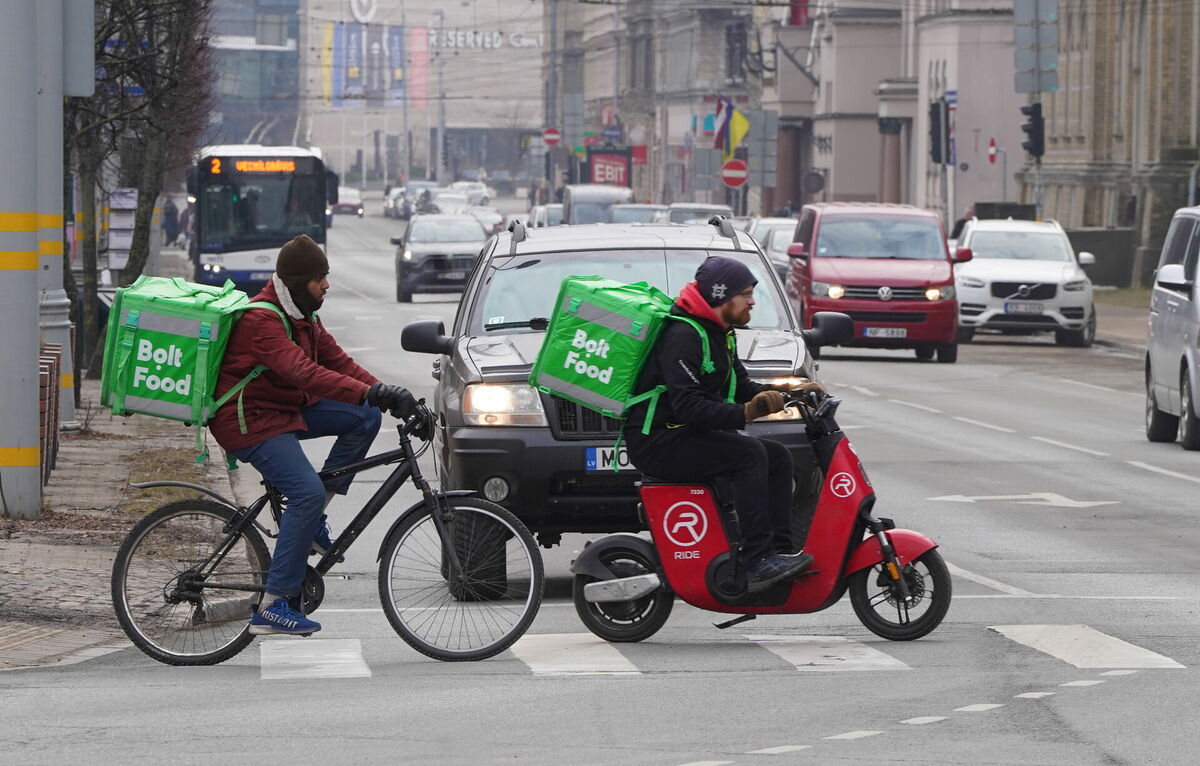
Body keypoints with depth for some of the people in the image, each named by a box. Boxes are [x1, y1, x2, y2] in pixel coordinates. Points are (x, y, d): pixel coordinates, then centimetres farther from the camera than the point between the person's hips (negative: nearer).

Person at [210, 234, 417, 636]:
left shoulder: (300, 315, 10)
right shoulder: (262, 320, -23)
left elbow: (335, 359, 7)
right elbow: (304, 373, -36)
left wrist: (385, 393, -6)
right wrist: (370, 392, -44)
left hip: (286, 409, 10)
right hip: (250, 422, -10)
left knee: (364, 418, -1)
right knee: (308, 492, -24)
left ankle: (311, 519, 2)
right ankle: (274, 606, -22)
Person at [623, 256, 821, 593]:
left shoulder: (721, 334, 14)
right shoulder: (682, 336, -19)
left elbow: (740, 387, 20)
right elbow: (689, 406, -29)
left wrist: (786, 392, 5)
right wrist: (745, 412, -35)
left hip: (686, 435, 11)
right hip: (656, 442, -11)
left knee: (777, 456, 3)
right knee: (749, 453, -26)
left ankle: (780, 550, -3)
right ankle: (758, 562, -31)